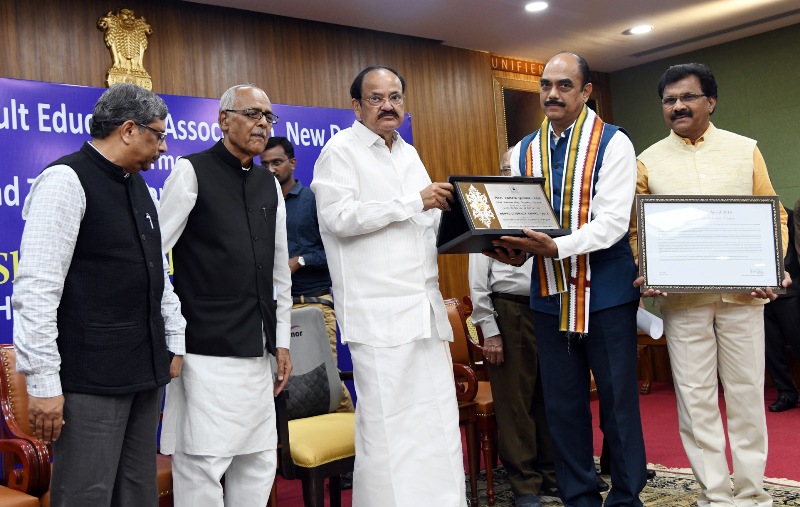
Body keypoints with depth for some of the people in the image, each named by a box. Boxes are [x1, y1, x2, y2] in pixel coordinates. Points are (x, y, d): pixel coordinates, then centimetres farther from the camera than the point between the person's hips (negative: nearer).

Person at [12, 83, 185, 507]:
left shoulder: (137, 185, 16)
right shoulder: (67, 180, -11)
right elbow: (36, 288, -17)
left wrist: (174, 342, 18)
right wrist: (43, 382, -18)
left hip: (145, 371, 8)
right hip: (91, 379, -8)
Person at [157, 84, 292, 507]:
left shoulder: (270, 185, 16)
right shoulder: (192, 172, -1)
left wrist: (282, 341, 16)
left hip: (256, 352, 6)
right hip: (207, 350, -6)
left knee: (259, 464, 9)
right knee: (202, 465, -6)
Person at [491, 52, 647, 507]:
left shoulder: (613, 143, -5)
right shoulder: (523, 152, 9)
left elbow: (612, 220, -15)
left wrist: (557, 246, -29)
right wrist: (515, 249, -15)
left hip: (606, 293, -4)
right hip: (550, 295, 4)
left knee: (618, 400, 5)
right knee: (562, 402, 12)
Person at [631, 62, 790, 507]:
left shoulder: (745, 150, 6)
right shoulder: (649, 162, 6)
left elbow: (774, 217, 7)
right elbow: (637, 230, 6)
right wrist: (644, 273, -11)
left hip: (742, 292, 0)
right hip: (681, 297, 0)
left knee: (746, 391, 6)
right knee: (695, 395, 4)